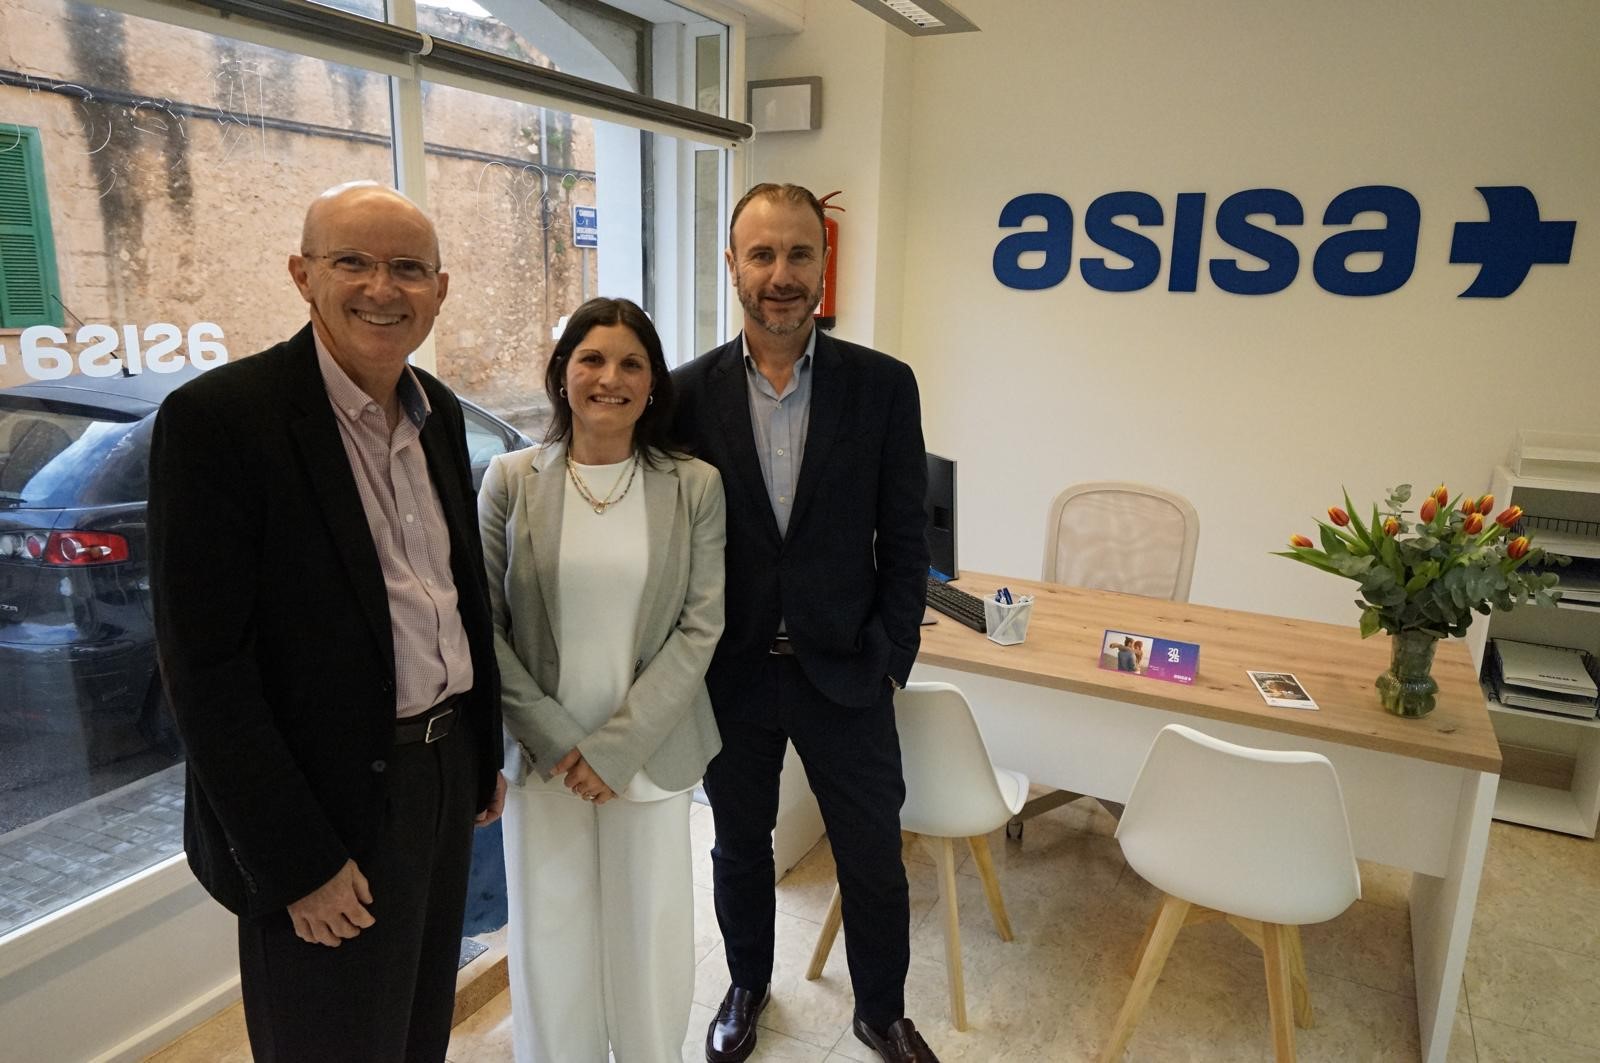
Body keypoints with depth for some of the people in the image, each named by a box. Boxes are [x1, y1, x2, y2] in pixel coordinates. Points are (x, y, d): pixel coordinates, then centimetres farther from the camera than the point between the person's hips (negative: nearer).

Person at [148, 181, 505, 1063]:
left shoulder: (438, 412, 4)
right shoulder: (216, 418, -17)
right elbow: (202, 664, -18)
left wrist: (486, 753, 13)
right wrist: (297, 861, -16)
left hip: (446, 770, 7)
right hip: (333, 802, -6)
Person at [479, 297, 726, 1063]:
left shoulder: (695, 486, -4)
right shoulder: (510, 480, -3)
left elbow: (700, 628, -7)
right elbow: (483, 624, -3)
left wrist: (617, 747, -12)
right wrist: (555, 739, -10)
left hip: (651, 753, 0)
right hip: (541, 754, 1)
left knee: (651, 936, 12)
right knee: (549, 937, 12)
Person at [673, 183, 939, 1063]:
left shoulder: (883, 385, -5)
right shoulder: (689, 392, -5)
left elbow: (903, 538, -2)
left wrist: (891, 658, -4)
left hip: (844, 670, 0)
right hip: (732, 671, 1)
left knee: (874, 857, 12)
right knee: (740, 847, 19)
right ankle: (747, 987, 46)